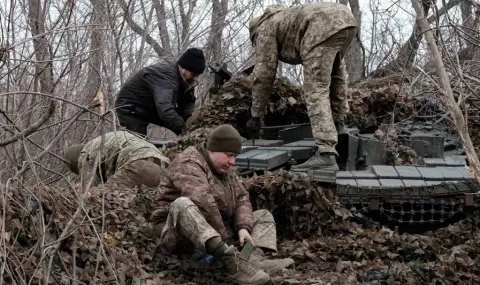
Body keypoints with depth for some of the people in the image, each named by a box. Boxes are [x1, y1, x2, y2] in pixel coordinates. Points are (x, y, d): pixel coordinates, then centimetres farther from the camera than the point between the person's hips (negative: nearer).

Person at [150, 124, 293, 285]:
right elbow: (203, 202, -30)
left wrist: (243, 227, -14)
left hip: (216, 233, 8)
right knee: (183, 204, -39)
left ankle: (255, 260, -30)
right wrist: (225, 239, -29)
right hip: (180, 234, -8)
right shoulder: (188, 163, -17)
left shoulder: (225, 169, 12)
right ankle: (232, 261, -57)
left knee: (263, 216, 5)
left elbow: (241, 199, 7)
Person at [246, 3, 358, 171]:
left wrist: (256, 115, 18)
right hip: (345, 18, 8)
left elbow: (263, 74, 14)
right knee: (334, 69, 35)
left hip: (324, 29, -8)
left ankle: (326, 155, -20)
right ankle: (337, 123, 38)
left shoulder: (265, 29, 21)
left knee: (316, 91, -10)